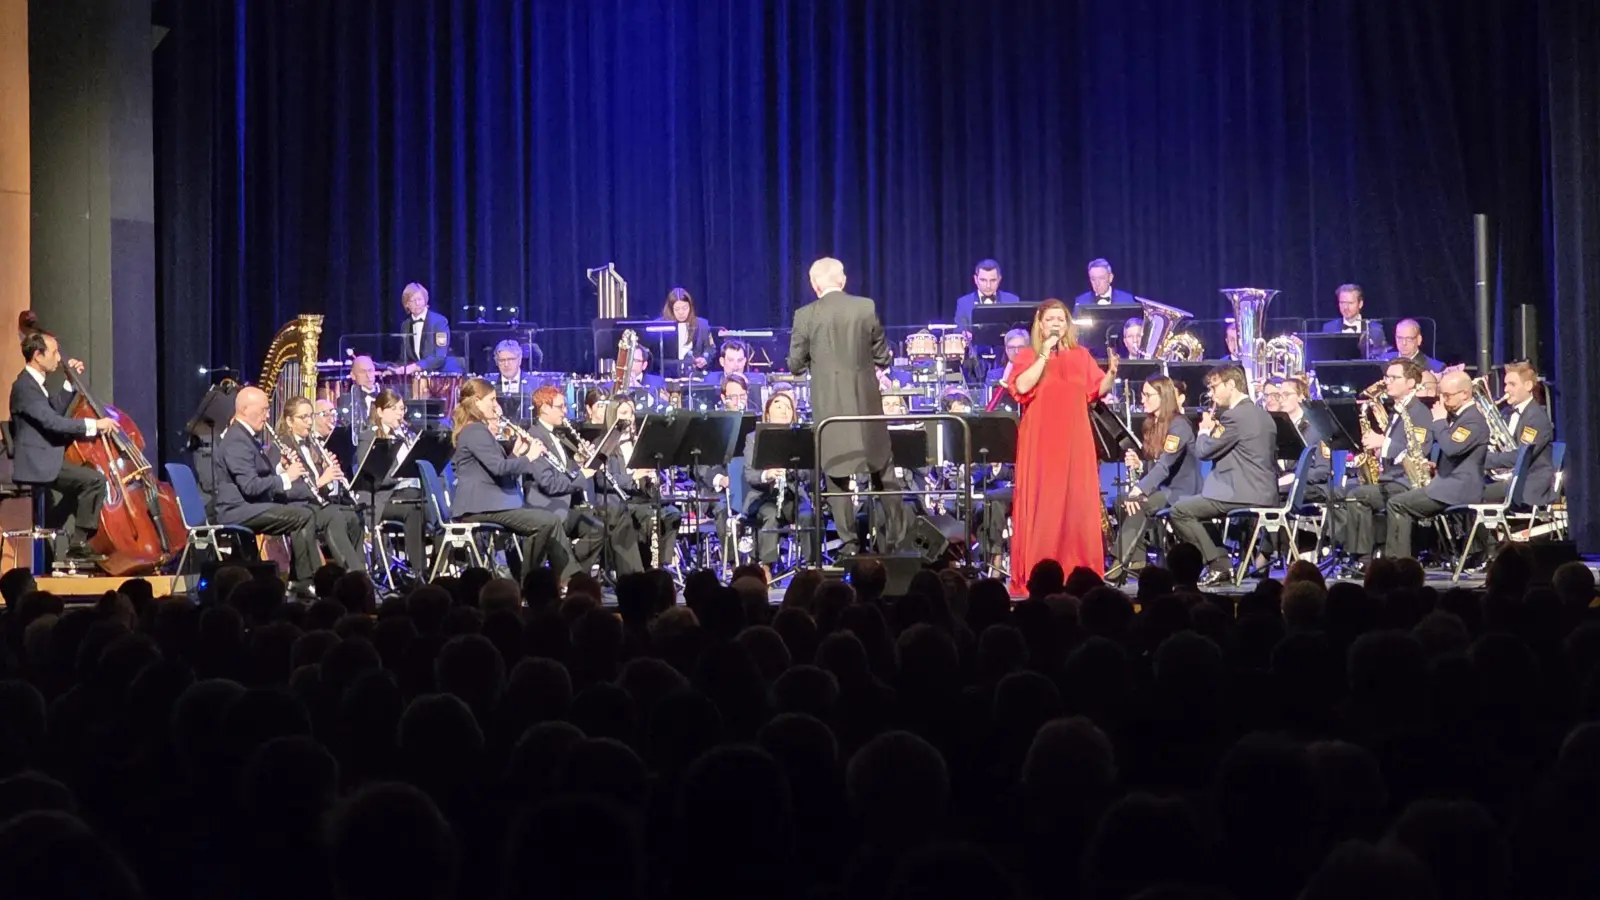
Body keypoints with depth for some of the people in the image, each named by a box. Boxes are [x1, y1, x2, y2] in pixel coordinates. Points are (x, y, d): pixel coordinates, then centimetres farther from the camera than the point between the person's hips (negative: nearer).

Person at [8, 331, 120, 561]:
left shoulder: (34, 382, 13)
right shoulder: (24, 386, -19)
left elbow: (56, 409, 26)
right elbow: (53, 422, -28)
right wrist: (95, 424, -23)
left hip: (43, 461, 11)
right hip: (37, 464, -11)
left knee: (82, 479, 32)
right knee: (95, 480, -23)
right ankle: (79, 544, -16)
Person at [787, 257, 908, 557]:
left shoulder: (806, 315, -7)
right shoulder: (867, 307, -2)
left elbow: (796, 365, -1)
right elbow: (883, 358, 3)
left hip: (829, 404, -2)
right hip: (867, 401, 2)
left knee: (836, 473, 6)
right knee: (882, 470, 13)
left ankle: (849, 541, 5)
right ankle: (894, 536, 14)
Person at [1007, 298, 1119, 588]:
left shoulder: (1081, 355, 11)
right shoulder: (1028, 356, 3)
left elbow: (1099, 391, 8)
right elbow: (1022, 387, -15)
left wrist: (1111, 373, -11)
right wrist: (1045, 354, -15)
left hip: (1074, 441, 3)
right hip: (1040, 442, -3)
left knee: (1079, 505, 0)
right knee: (1041, 506, -4)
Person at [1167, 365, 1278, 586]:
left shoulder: (1234, 416, -14)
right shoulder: (1262, 414, 17)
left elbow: (1204, 451, -13)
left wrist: (1205, 430, 9)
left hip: (1244, 494, -10)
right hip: (1265, 494, 10)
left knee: (1179, 511, -8)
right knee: (1195, 506, 28)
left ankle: (1218, 566, -10)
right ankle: (1220, 563, 19)